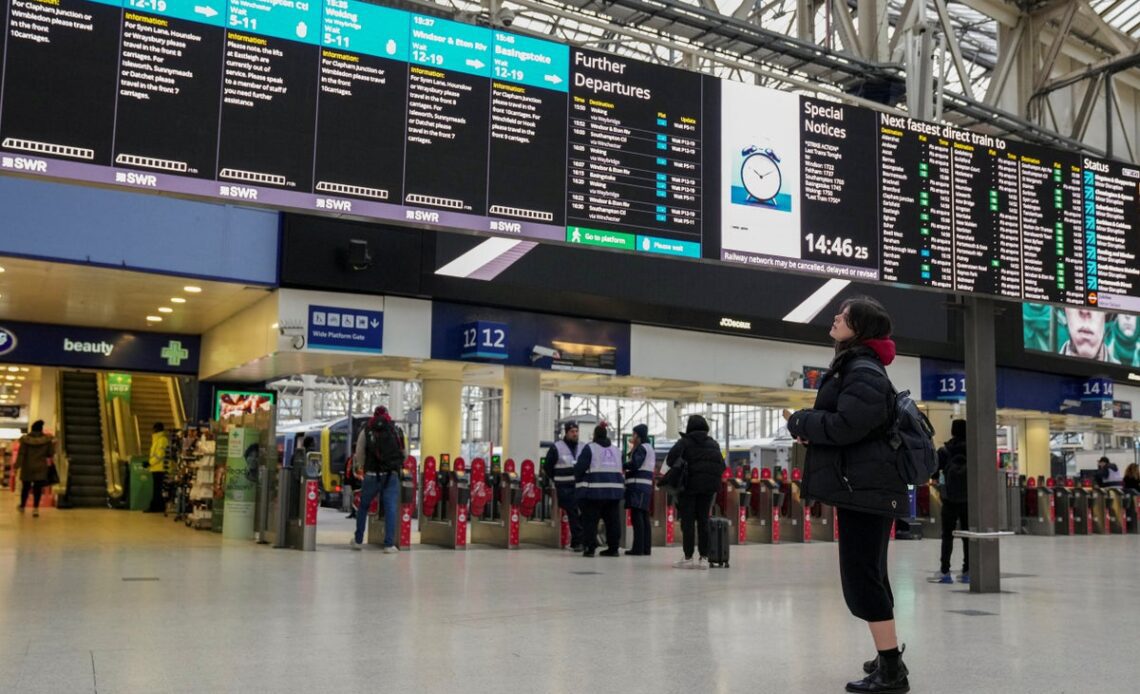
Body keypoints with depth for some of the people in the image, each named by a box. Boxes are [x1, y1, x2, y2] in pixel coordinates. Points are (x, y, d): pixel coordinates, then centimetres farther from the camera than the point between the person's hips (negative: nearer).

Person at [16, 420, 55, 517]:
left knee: (25, 487, 16)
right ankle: (35, 508, -8)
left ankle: (22, 506, 32)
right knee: (38, 488, 0)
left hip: (27, 467, 1)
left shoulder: (25, 439, -8)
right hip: (41, 468, -1)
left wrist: (17, 466, -8)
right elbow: (50, 454, 0)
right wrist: (52, 445, 17)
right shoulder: (47, 440, -6)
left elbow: (21, 454, -10)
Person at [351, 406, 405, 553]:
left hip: (372, 475, 0)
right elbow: (404, 454, 7)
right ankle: (389, 544, -4)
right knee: (391, 509, 1)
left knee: (363, 506, 17)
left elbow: (358, 456, 1)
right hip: (392, 475, 0)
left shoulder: (367, 431, 4)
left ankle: (358, 540, 27)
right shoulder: (397, 430, 8)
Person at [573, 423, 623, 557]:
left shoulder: (589, 448, -5)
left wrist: (578, 481, 8)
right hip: (614, 489, 5)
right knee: (612, 519, 10)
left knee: (590, 519, 0)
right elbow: (620, 469, 19)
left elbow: (580, 468, -7)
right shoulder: (615, 449, 15)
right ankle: (613, 548, 12)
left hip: (593, 490, -5)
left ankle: (589, 547, -4)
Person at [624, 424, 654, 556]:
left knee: (636, 517, -11)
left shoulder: (641, 448, -8)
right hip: (646, 485, 10)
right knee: (644, 517, 10)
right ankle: (646, 547, 11)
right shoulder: (650, 448, 22)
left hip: (638, 486, -10)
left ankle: (638, 548, -13)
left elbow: (635, 464, -19)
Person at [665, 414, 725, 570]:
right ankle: (704, 558, 5)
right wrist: (715, 478, 14)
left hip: (690, 484, -4)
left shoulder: (685, 441, -1)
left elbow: (671, 457, -16)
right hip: (709, 486, 4)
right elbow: (722, 465, 7)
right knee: (703, 521, 9)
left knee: (688, 521, 1)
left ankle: (688, 558, -1)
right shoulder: (713, 443, 13)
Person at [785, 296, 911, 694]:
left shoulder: (863, 371, -14)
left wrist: (798, 421, -8)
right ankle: (889, 658, 28)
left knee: (862, 577, -9)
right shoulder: (853, 366, 20)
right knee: (869, 575, 17)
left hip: (865, 487, -11)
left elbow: (846, 426, -22)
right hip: (862, 485, 11)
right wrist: (810, 428, 1)